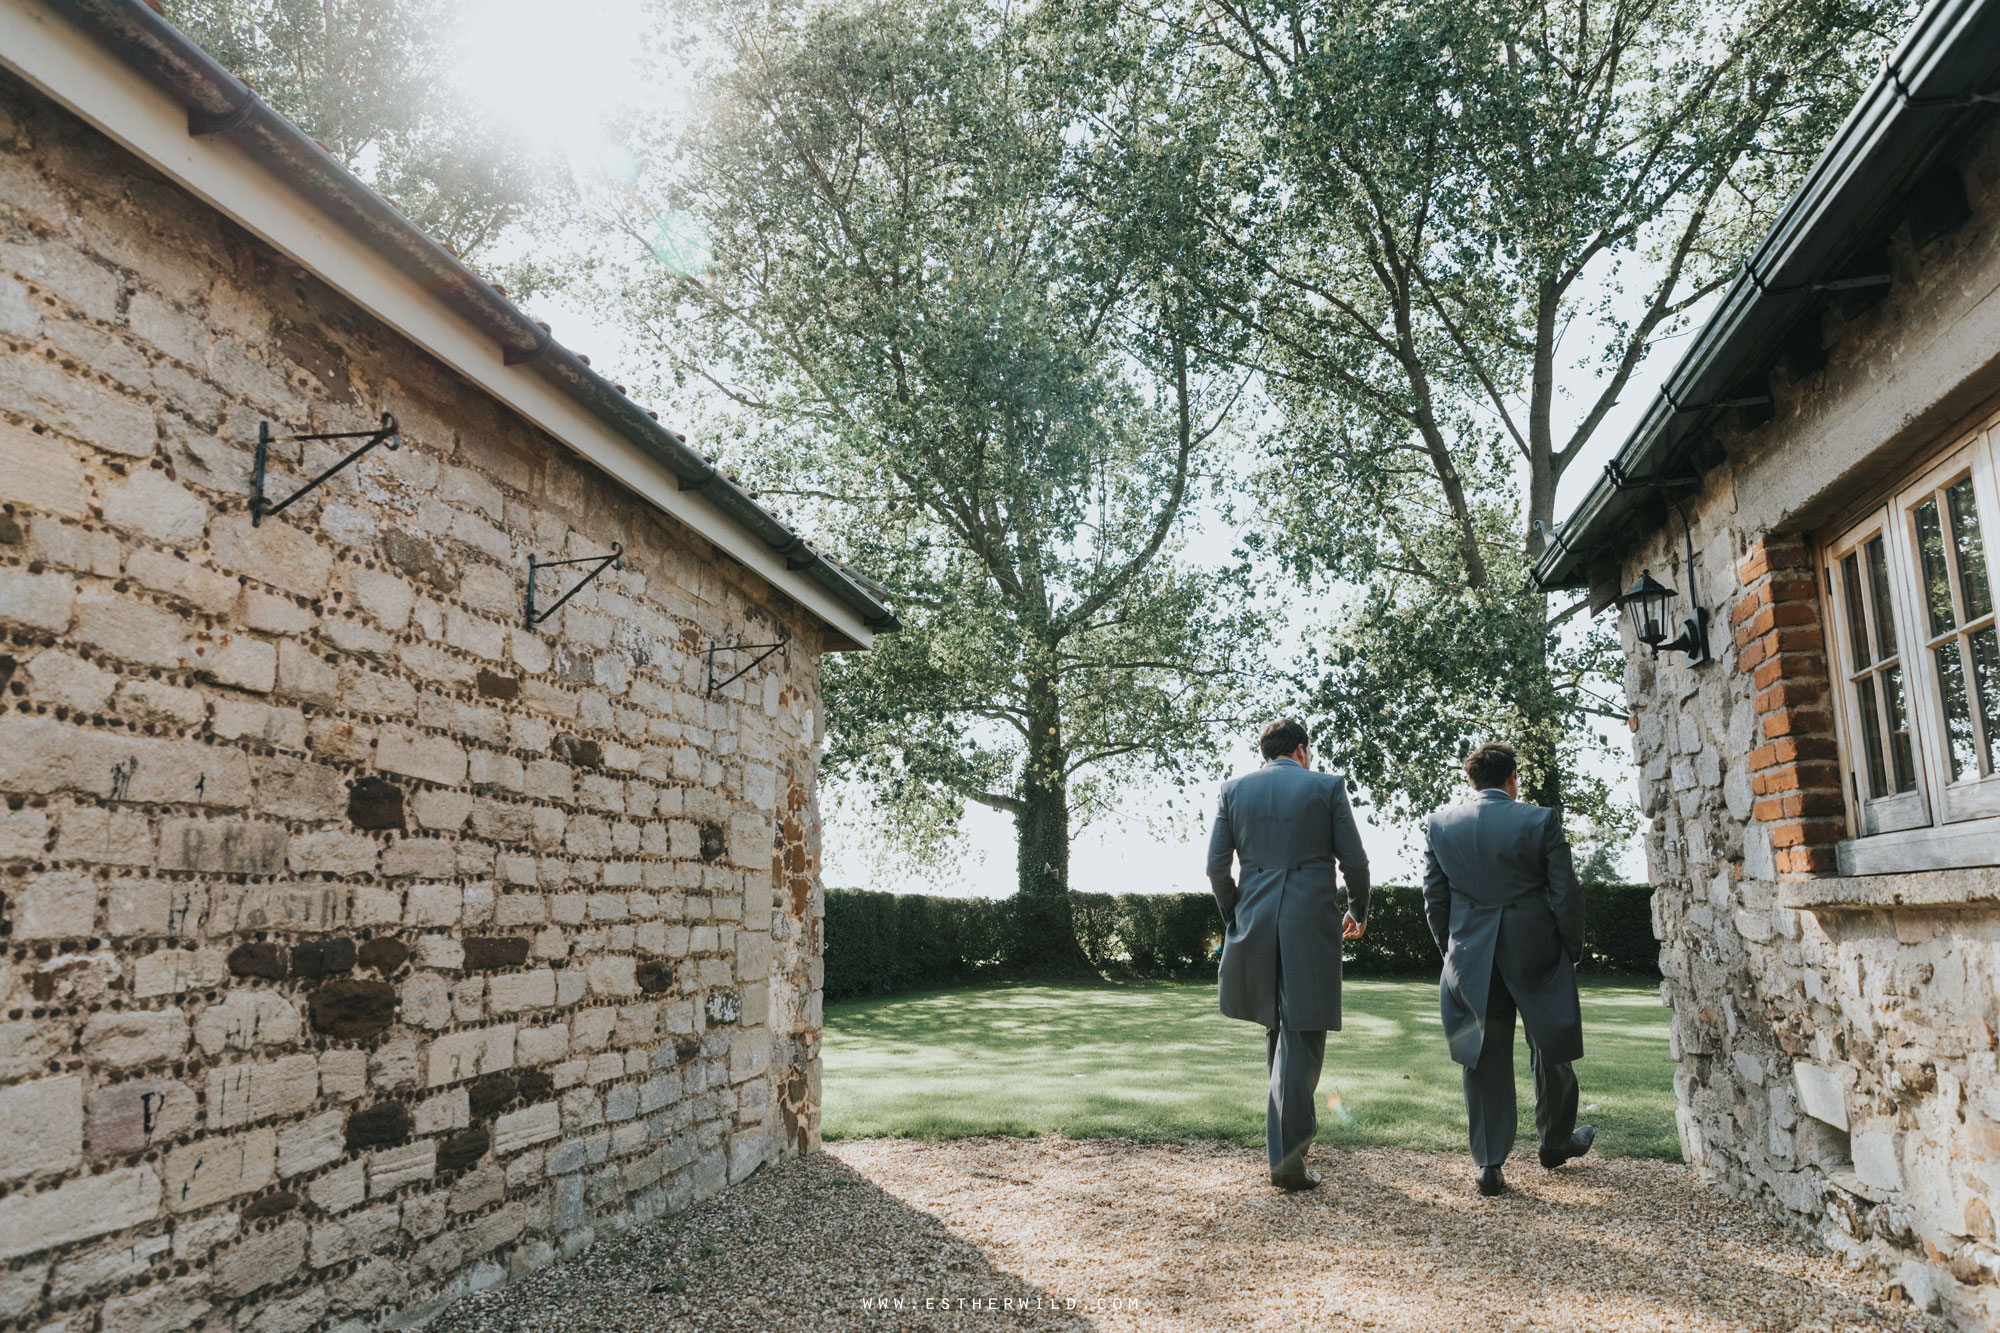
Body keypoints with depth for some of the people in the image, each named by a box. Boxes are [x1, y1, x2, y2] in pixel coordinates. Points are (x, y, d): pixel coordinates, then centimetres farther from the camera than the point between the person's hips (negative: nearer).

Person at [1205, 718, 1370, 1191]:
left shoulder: (1234, 789, 7)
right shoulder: (1327, 786, 1)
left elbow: (1216, 866, 4)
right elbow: (1354, 862, 1)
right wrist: (1358, 911, 18)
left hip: (1254, 921, 3)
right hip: (1312, 920, -3)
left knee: (1277, 1023, 22)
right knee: (1302, 1033, 0)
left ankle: (1295, 1119, 37)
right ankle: (1285, 1156, -2)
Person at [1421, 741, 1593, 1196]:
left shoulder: (1438, 825, -1)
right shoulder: (1541, 821, -8)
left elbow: (1434, 900, 4)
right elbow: (1565, 897, -6)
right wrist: (1571, 950, 7)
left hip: (1471, 960, 2)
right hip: (1537, 954, -1)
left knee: (1484, 1059, 8)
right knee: (1549, 1048, 18)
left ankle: (1489, 1165, 9)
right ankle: (1555, 1142, 36)